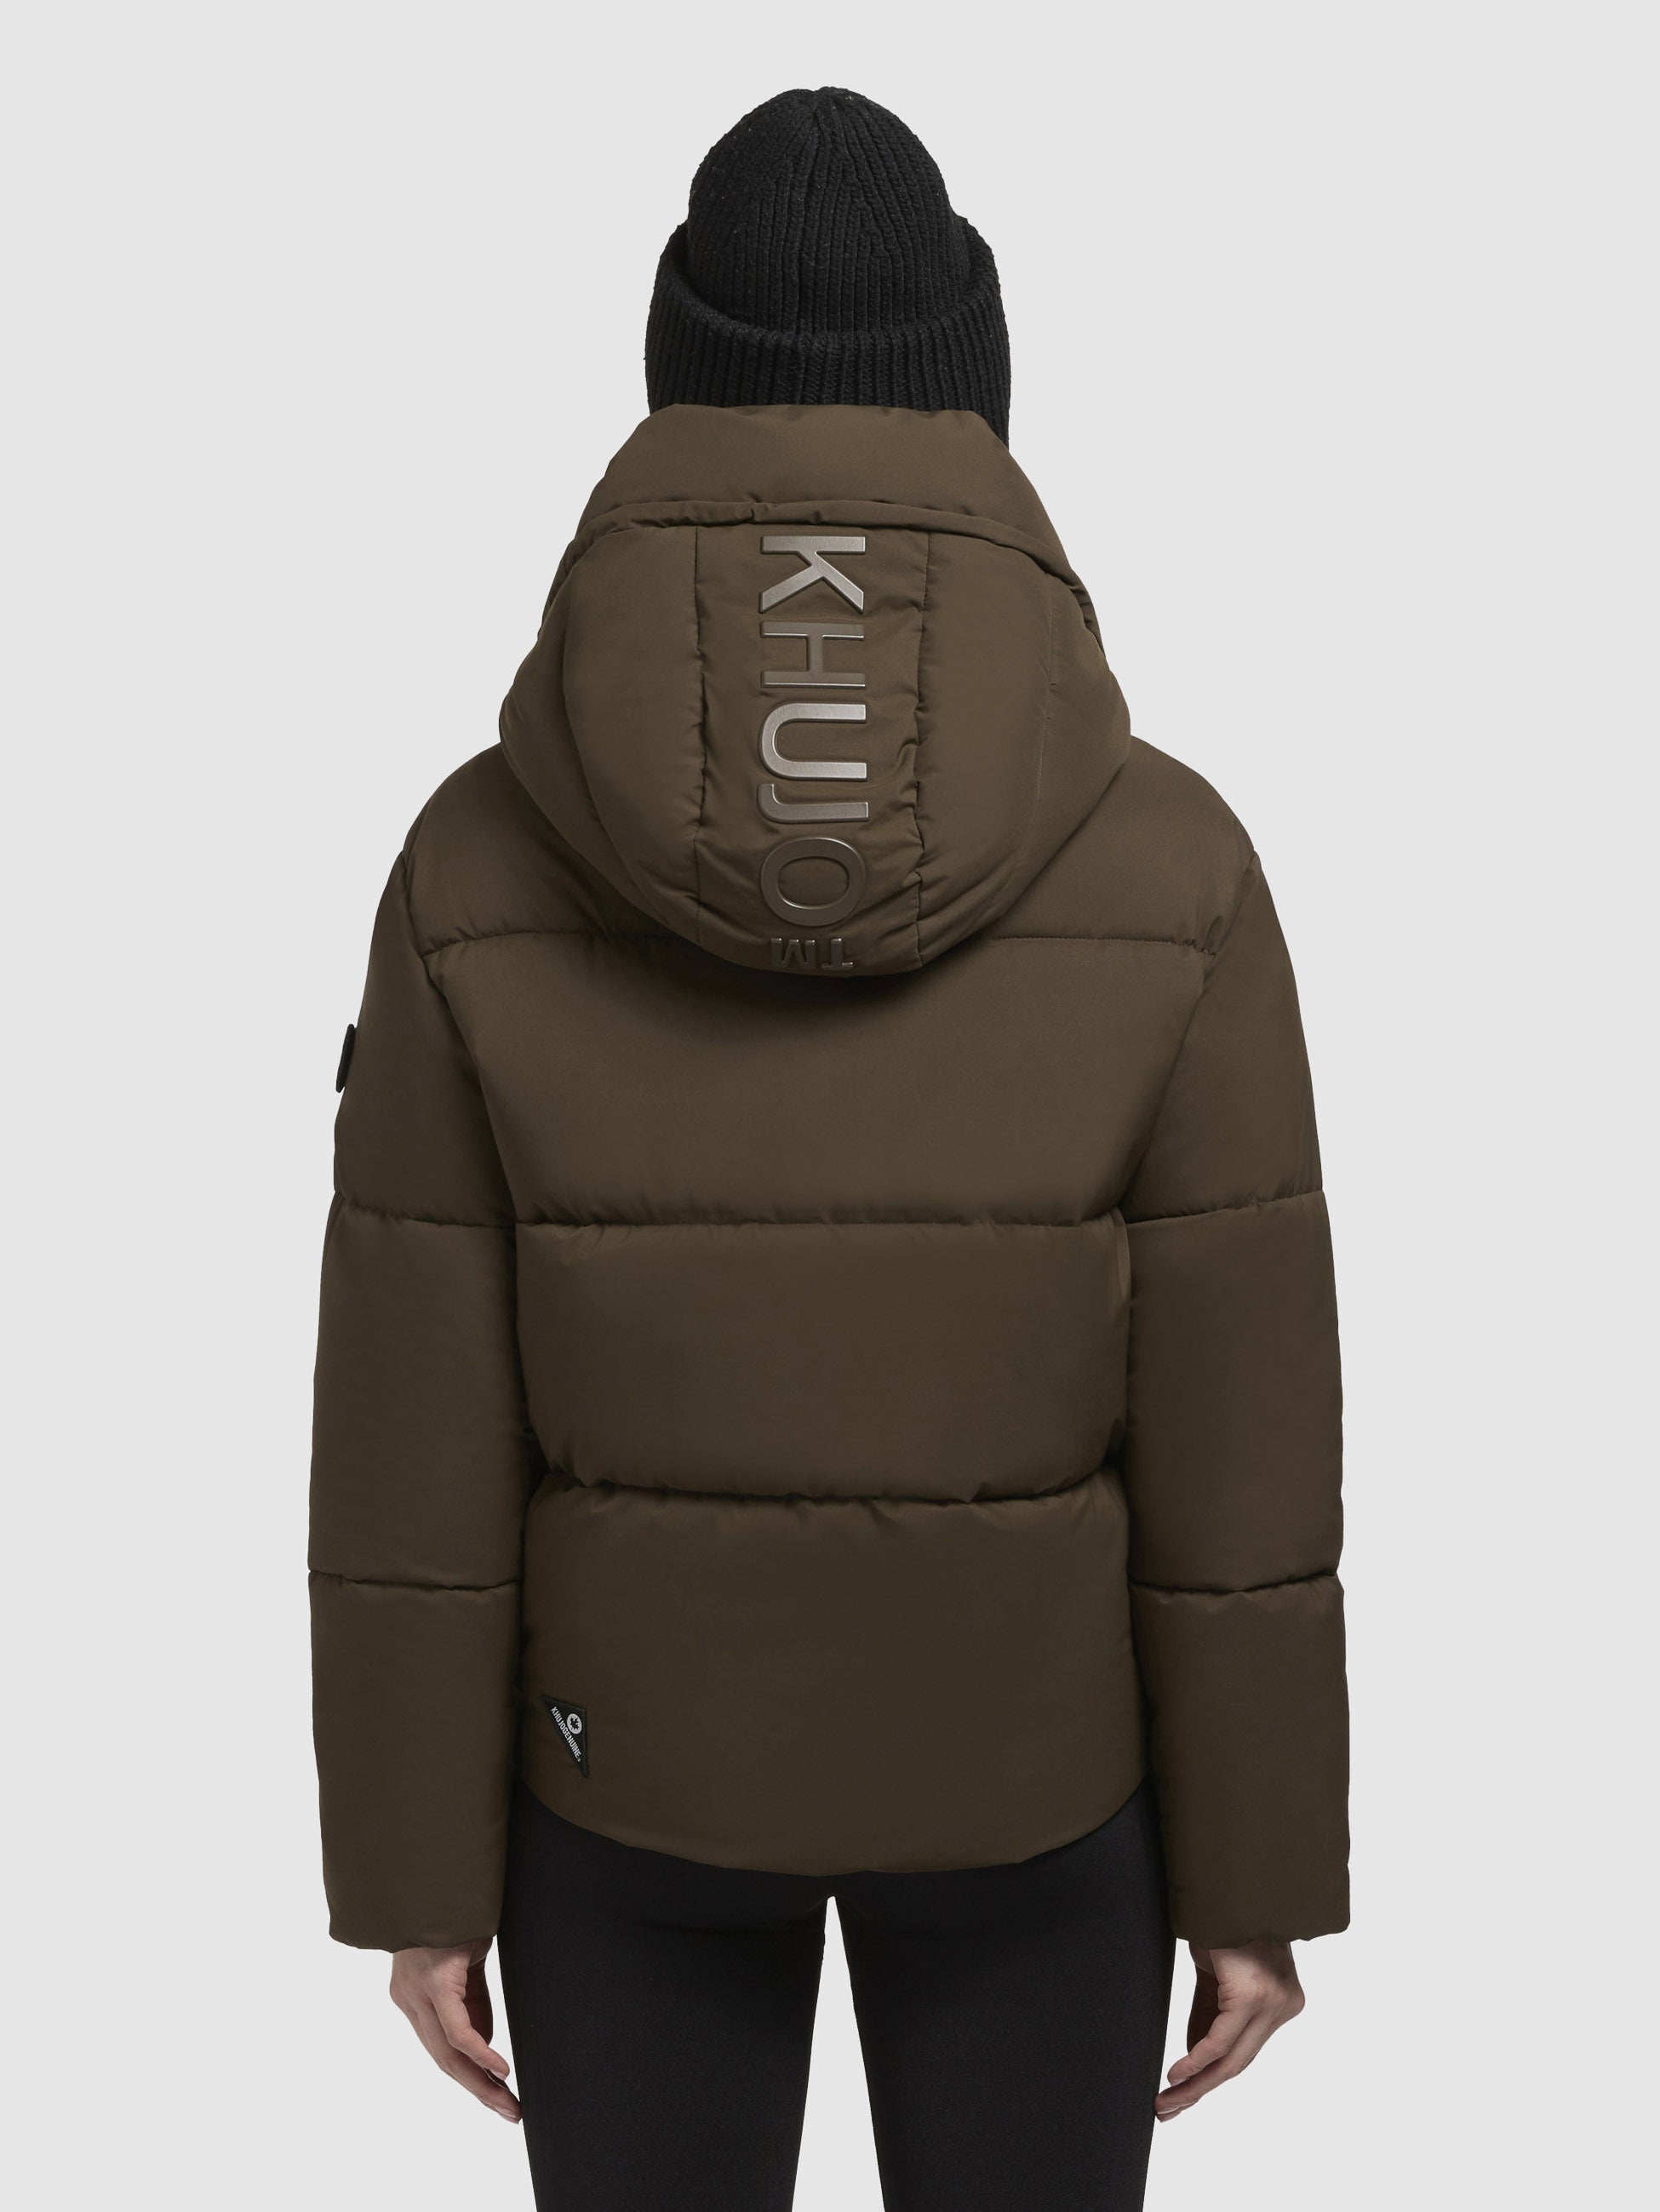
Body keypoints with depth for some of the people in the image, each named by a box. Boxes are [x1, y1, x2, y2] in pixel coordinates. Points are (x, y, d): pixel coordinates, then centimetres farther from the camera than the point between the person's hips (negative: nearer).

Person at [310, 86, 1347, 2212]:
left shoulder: (477, 873, -18)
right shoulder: (1171, 870, -20)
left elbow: (415, 1458, -12)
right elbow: (1234, 1457, -14)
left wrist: (416, 1873, 3)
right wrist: (1259, 1876, 1)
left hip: (636, 1740, 1)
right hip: (1022, 1745, 0)